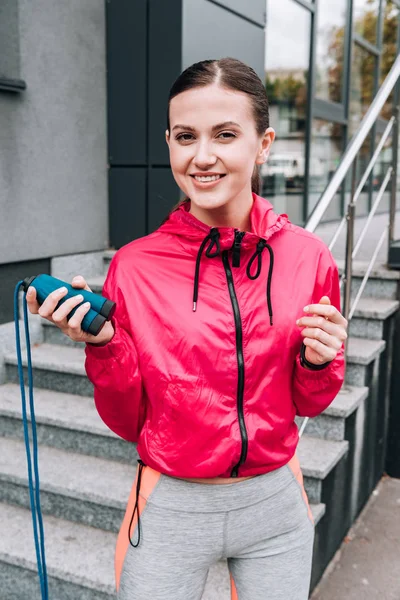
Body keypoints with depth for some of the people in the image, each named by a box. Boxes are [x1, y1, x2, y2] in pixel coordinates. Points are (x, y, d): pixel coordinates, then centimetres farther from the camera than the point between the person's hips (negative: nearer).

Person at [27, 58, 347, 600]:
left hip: (275, 501, 2)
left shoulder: (307, 256, -8)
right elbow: (127, 422, -4)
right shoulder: (134, 267, -12)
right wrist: (104, 345, -20)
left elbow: (308, 403, 4)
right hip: (171, 510, -1)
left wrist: (319, 363, -16)